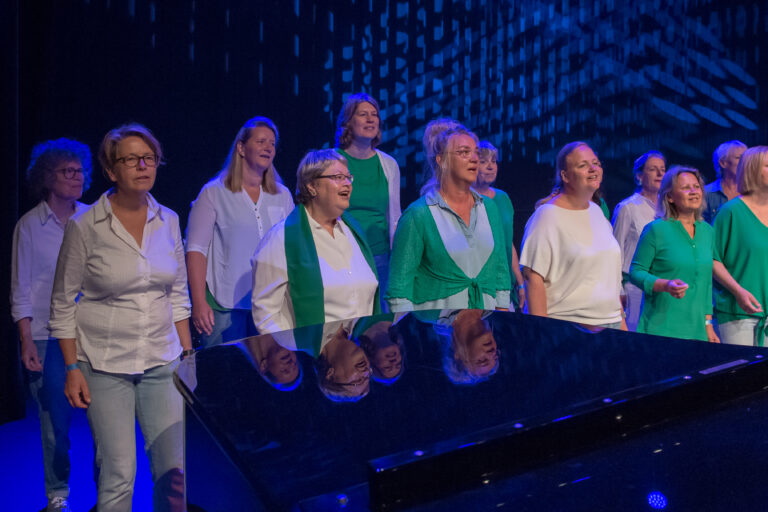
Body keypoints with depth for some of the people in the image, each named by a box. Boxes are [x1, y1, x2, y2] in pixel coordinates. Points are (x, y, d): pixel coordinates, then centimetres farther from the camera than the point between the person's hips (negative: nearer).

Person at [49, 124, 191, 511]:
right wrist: (72, 369, -4)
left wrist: (189, 355, 10)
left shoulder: (168, 221, 5)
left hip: (162, 362, 4)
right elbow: (63, 305, 0)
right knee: (118, 477, -4)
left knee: (176, 471, 2)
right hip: (104, 365, -3)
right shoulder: (83, 226, -6)